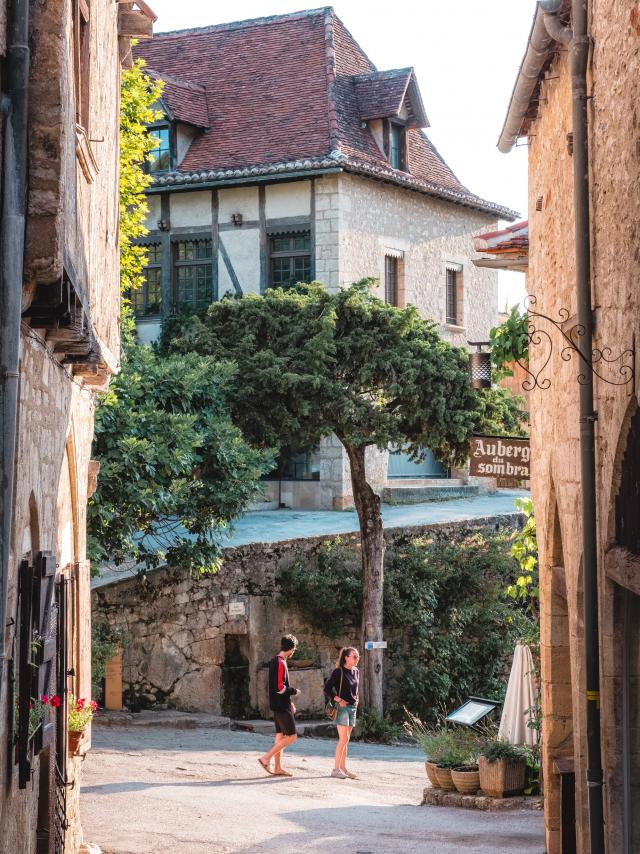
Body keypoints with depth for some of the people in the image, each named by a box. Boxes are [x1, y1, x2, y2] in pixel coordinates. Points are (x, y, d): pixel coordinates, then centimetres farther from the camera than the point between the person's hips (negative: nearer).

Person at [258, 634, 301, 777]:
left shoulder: (274, 661, 13)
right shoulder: (280, 663, -18)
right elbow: (280, 687, -23)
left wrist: (289, 702, 20)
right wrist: (294, 691, -7)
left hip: (277, 705, 10)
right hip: (281, 706, -10)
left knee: (280, 736, 12)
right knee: (291, 736, -7)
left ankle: (278, 768, 14)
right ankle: (266, 758, -8)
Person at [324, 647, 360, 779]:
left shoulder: (356, 672, 11)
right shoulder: (339, 672, -11)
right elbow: (327, 688, -12)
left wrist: (356, 700, 11)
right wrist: (338, 700, -16)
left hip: (353, 708, 7)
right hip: (342, 707, -7)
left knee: (346, 739, 9)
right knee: (343, 739, -12)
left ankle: (343, 768, 13)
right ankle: (336, 769, -8)